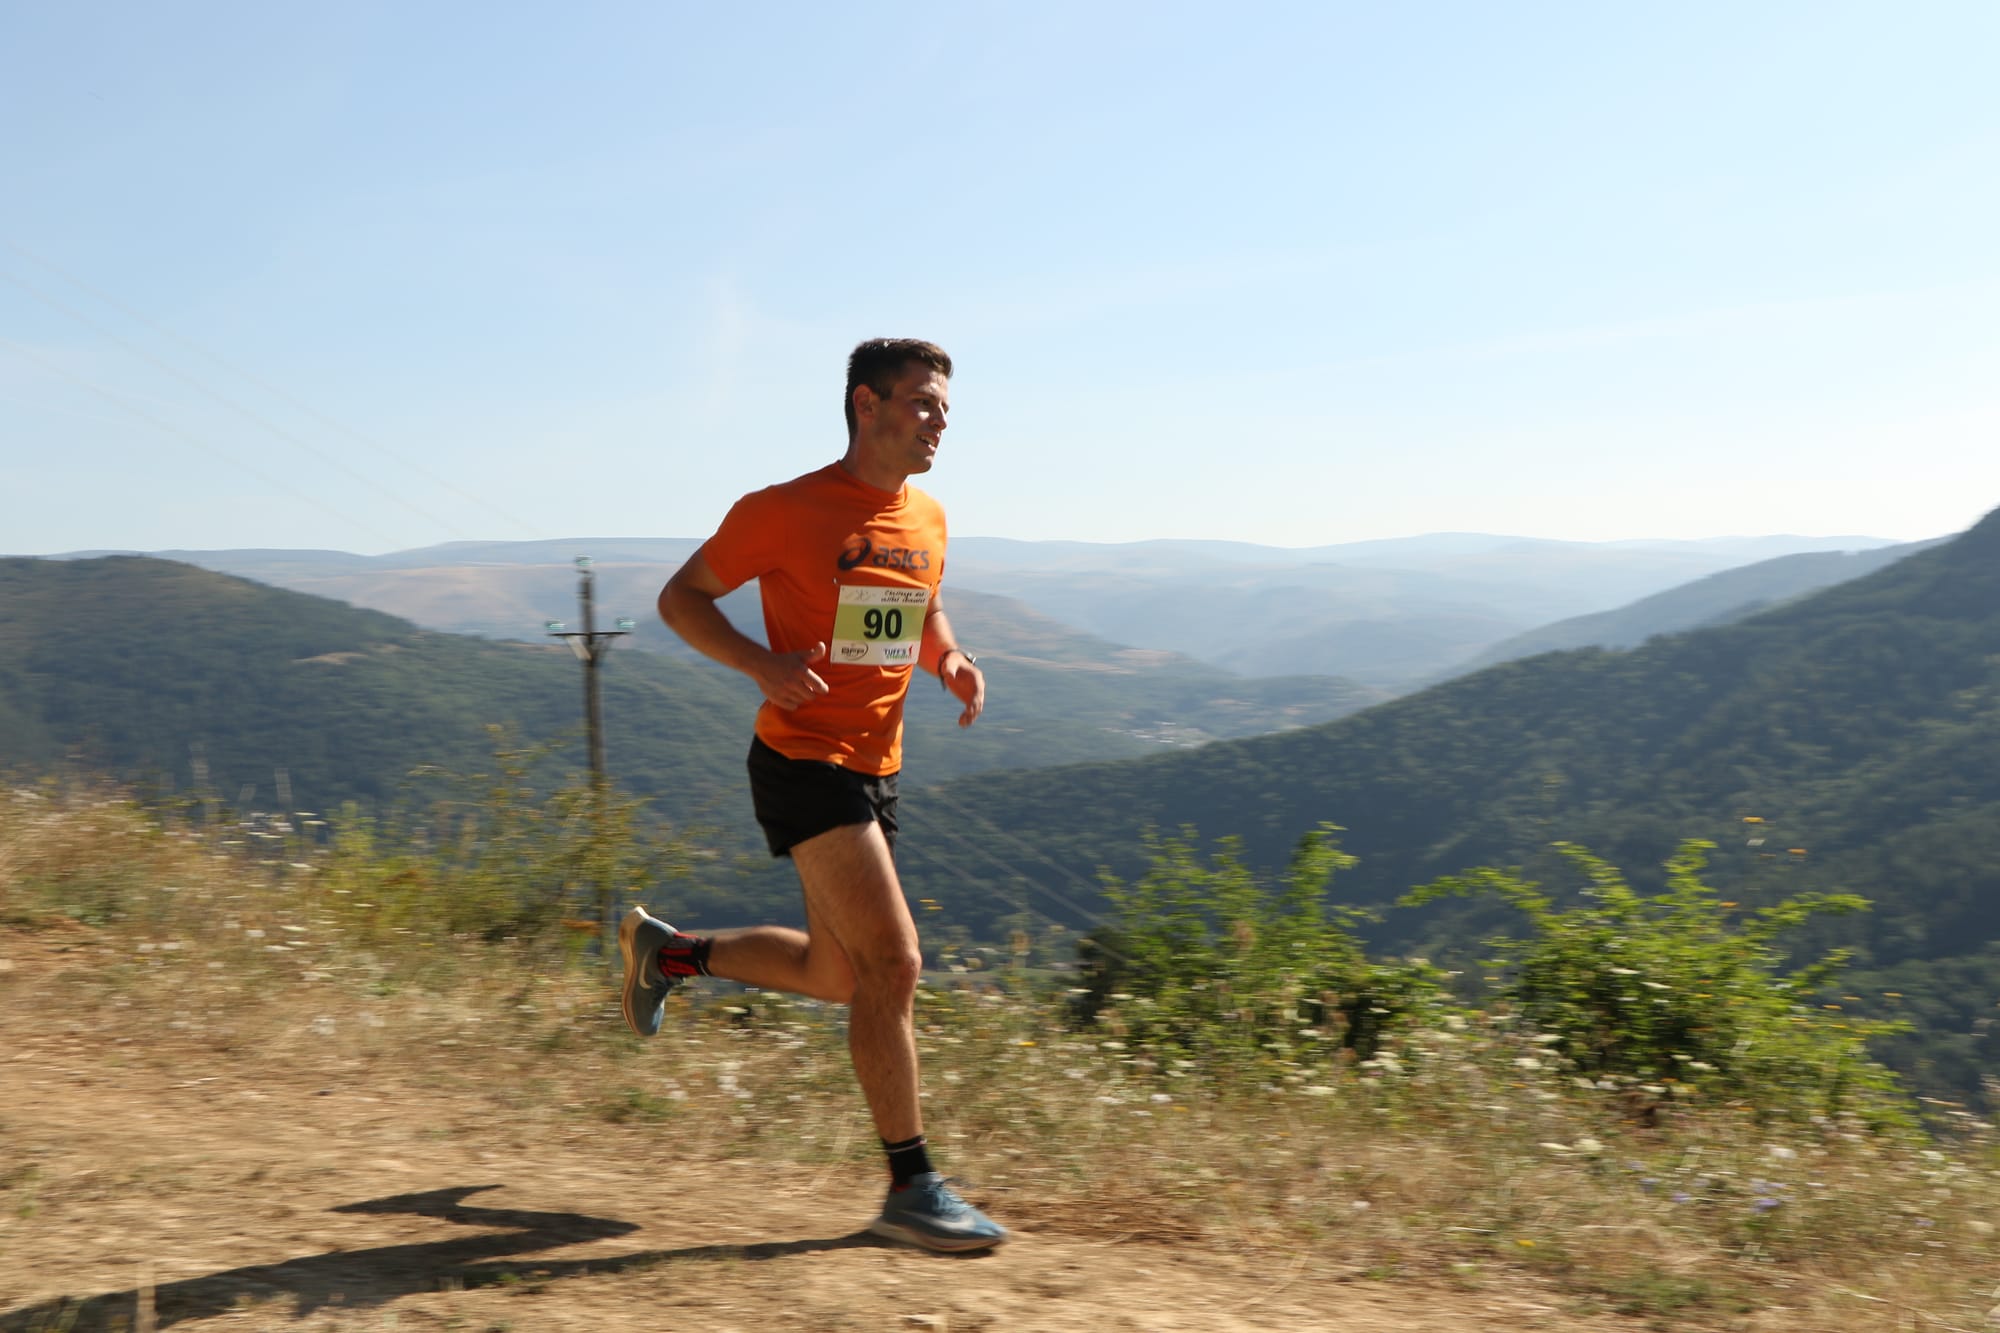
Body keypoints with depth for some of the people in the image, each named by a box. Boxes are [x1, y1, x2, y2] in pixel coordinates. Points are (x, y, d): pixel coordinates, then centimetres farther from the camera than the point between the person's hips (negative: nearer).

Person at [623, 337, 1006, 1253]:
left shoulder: (927, 521, 10)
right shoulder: (785, 510, -10)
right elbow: (680, 599, -3)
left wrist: (951, 662, 3)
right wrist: (764, 665, -20)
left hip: (876, 771, 8)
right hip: (803, 760, -8)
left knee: (838, 975, 15)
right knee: (893, 964, -13)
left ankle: (667, 950, 36)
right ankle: (911, 1190, -4)